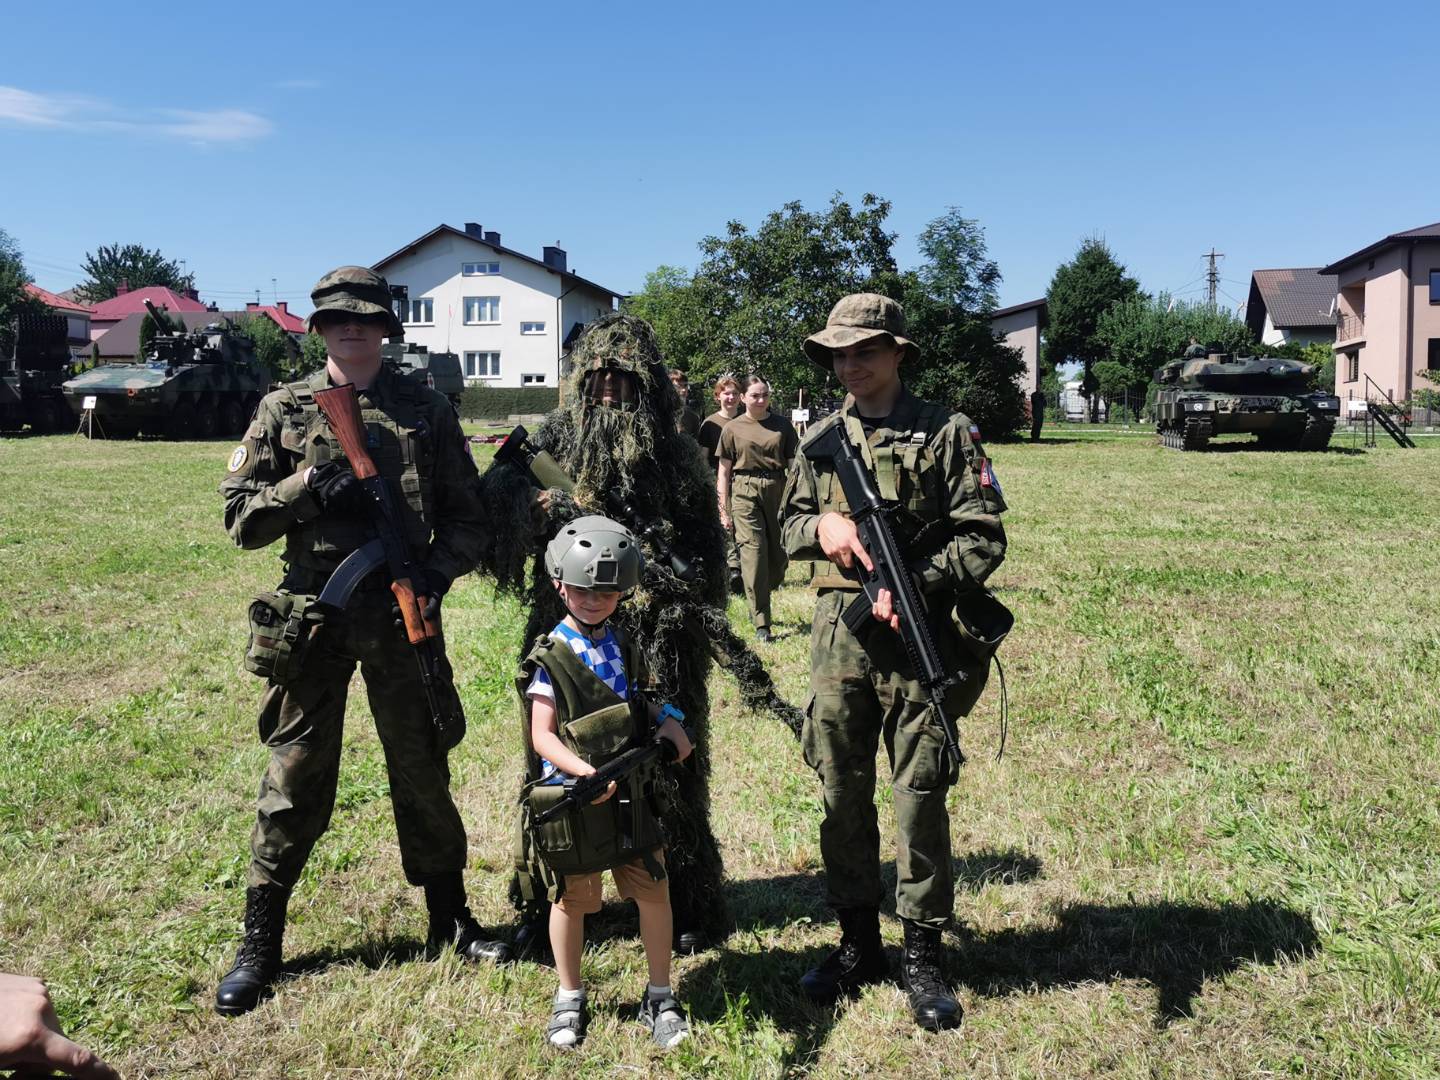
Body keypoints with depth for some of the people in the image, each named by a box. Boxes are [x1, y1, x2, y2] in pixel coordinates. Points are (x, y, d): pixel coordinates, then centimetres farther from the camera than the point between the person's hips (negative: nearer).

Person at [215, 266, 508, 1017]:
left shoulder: (426, 411, 6)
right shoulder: (284, 410, 6)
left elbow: (467, 516, 7)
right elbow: (238, 516, 3)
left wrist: (439, 568, -11)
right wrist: (307, 486, -14)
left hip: (400, 613, 0)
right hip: (311, 614, 0)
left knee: (422, 769, 10)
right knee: (295, 775, 7)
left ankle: (449, 920, 28)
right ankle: (259, 946, 22)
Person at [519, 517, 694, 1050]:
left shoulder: (624, 647, 6)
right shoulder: (550, 658, -11)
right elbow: (542, 736, -16)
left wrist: (667, 720, -1)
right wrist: (587, 772, -30)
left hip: (631, 791, 4)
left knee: (654, 890, 5)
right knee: (570, 898, 11)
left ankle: (660, 997, 23)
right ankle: (569, 998, 32)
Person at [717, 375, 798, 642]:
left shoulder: (782, 426, 8)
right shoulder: (733, 429, 4)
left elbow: (794, 465, 10)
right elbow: (723, 472, 6)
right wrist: (724, 510, 2)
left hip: (777, 491, 2)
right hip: (745, 492, -2)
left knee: (780, 555, 5)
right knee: (753, 551, -7)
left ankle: (757, 602, 33)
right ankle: (761, 623, -2)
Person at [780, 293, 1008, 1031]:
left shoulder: (945, 432, -1)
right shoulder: (822, 437, 12)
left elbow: (983, 537, -6)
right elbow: (787, 525, 18)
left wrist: (919, 584, -20)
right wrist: (820, 524, -5)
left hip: (918, 634, -4)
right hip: (839, 633, 4)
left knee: (920, 793, 3)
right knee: (842, 789, 10)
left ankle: (923, 955, 18)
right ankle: (858, 942, 26)